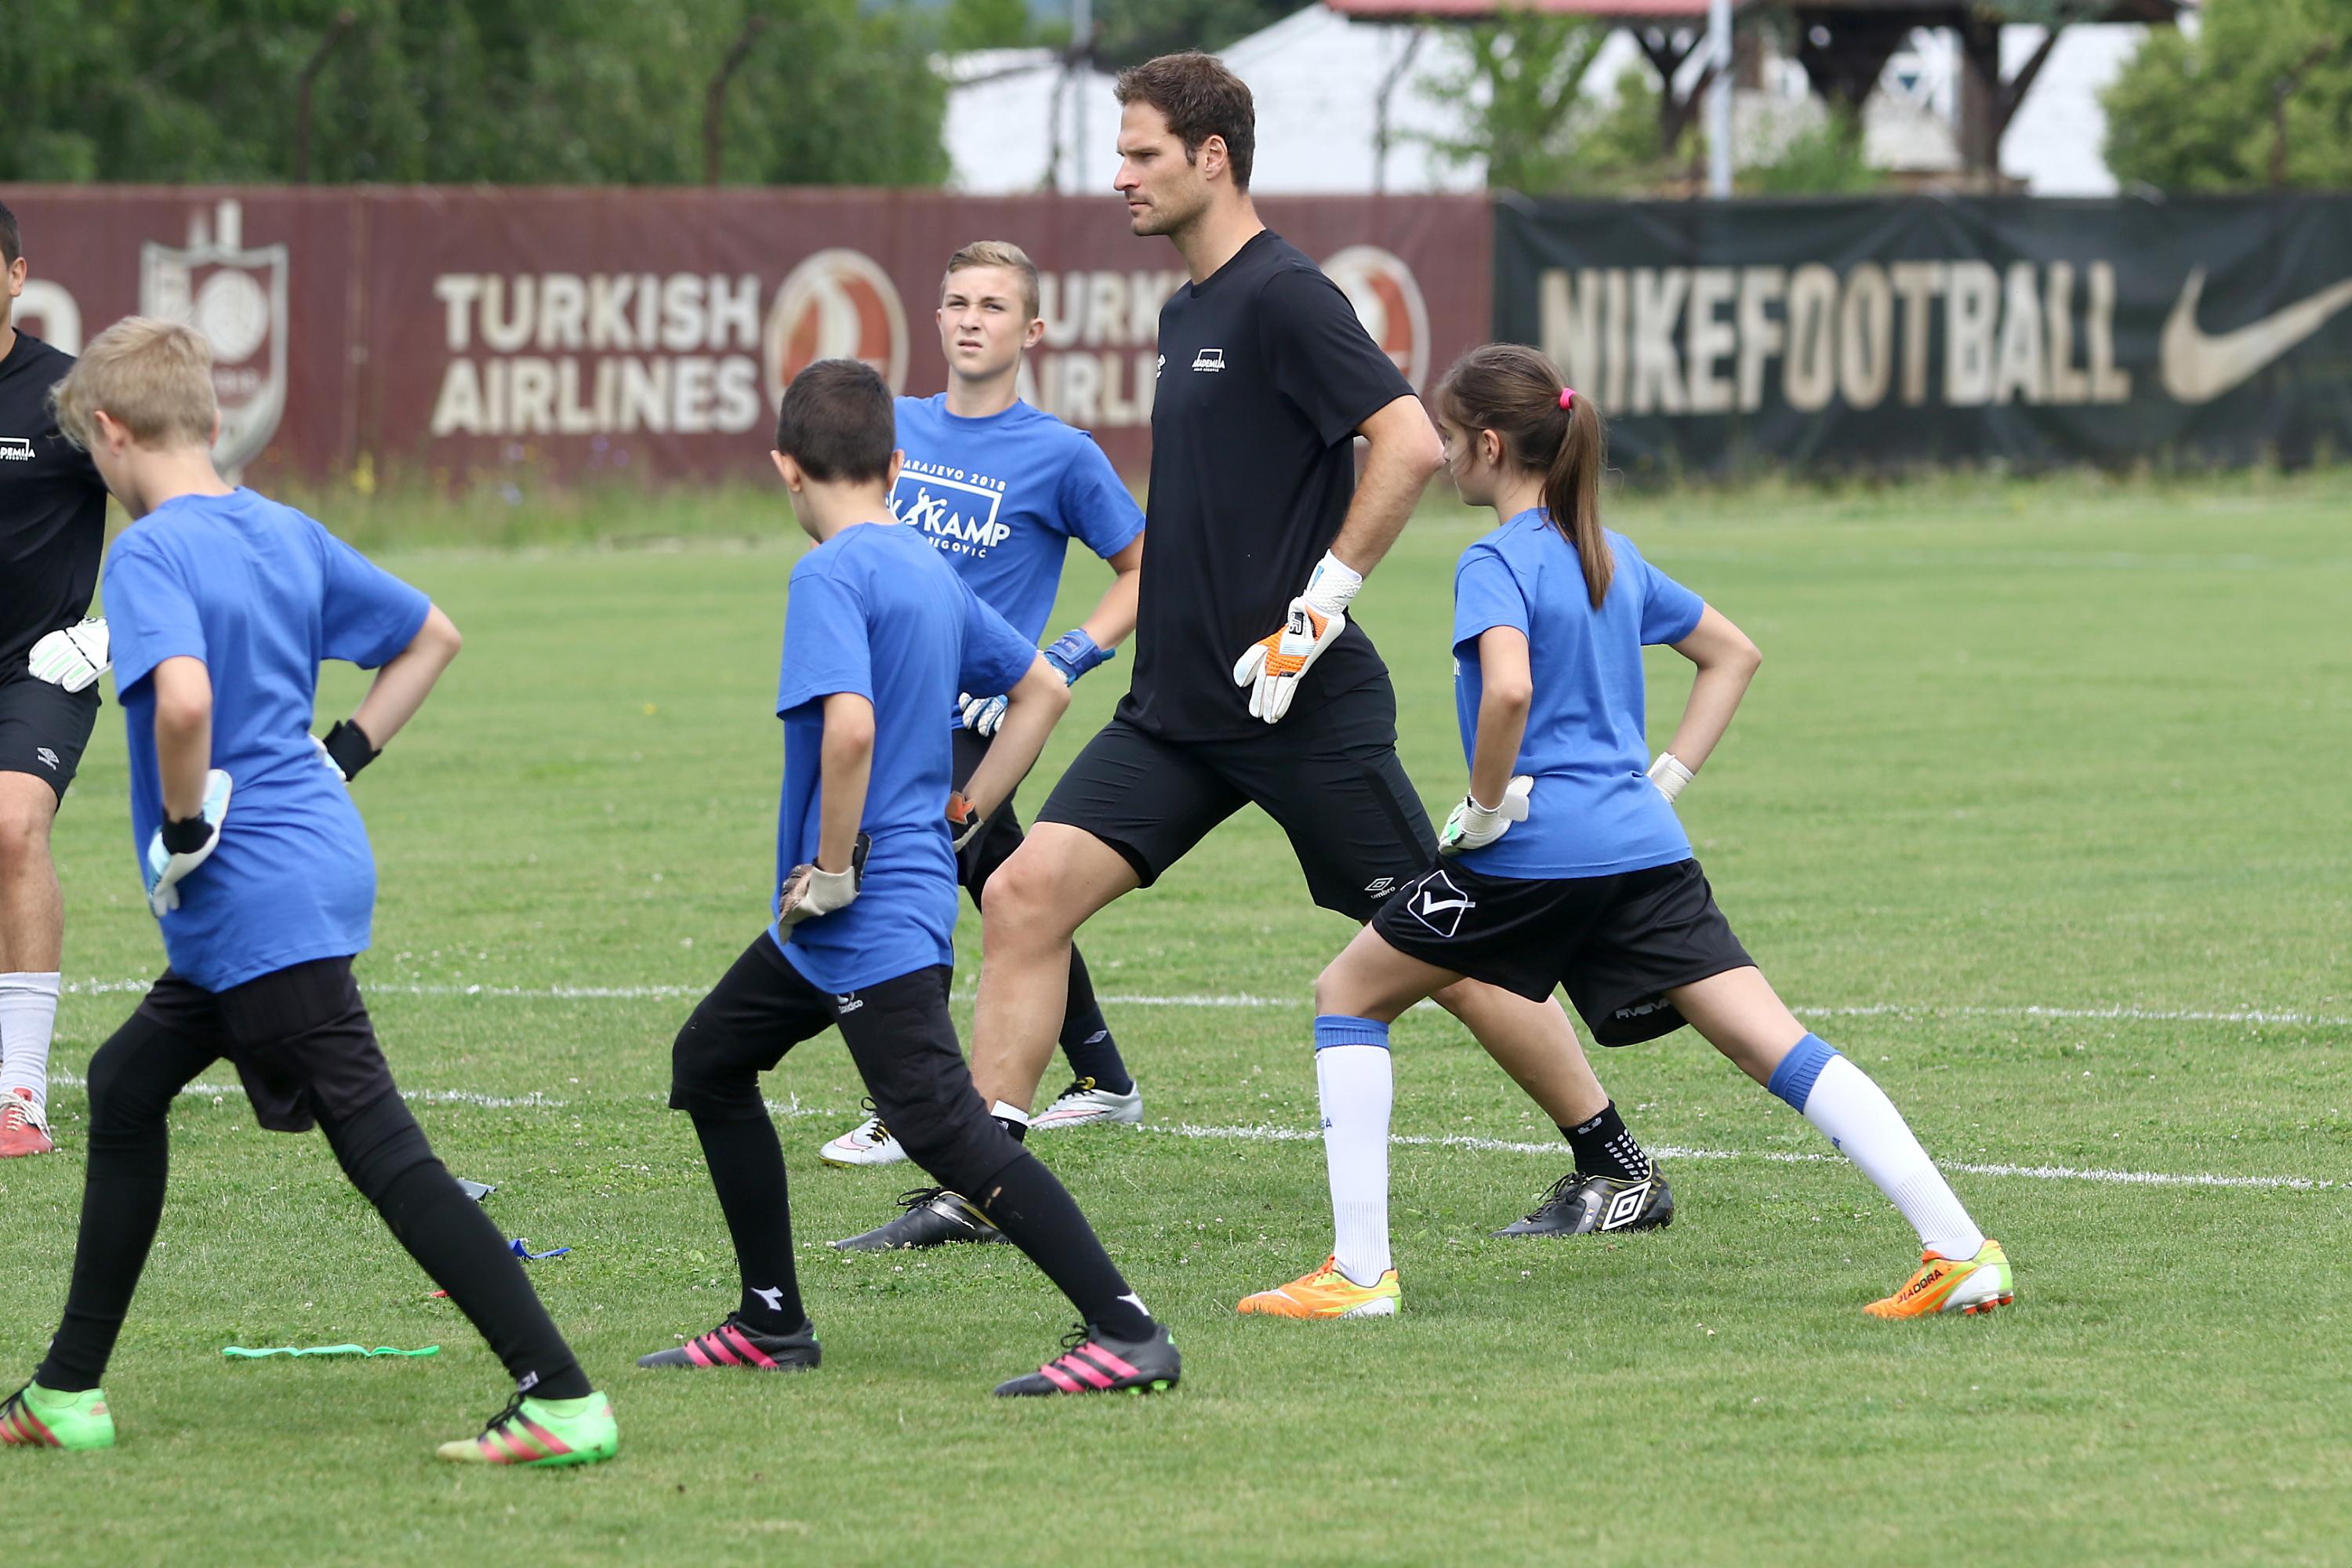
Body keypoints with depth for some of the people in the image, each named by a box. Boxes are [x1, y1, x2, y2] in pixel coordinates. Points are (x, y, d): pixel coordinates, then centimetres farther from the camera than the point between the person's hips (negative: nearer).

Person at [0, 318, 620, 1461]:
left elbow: (184, 697, -33)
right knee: (125, 1085, 21)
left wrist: (185, 830, -18)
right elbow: (432, 638, 22)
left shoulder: (151, 554, -14)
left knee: (382, 1148, -10)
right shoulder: (290, 535, 12)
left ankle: (562, 1400, -14)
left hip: (257, 900, -10)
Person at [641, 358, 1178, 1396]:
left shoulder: (830, 575, -15)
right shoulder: (931, 570, 12)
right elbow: (1043, 689, 22)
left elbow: (850, 726, -30)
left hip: (872, 917, -10)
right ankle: (770, 1324, 23)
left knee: (941, 1125, -13)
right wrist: (962, 815, 19)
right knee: (710, 1058, 20)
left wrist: (835, 869, -19)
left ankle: (1126, 1334, -18)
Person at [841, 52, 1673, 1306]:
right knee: (1025, 894, -4)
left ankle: (1615, 1166, 15)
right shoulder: (1188, 310, 14)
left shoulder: (1283, 297, -14)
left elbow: (1410, 444, -23)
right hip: (1183, 707, 9)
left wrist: (1321, 604, -22)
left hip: (1305, 703, -9)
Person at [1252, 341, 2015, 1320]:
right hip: (1645, 852, 7)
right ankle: (1962, 1249, -17)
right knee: (1778, 1046, -3)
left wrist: (1486, 808, -12)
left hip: (1535, 852, -7)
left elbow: (1508, 689, -26)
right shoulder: (1613, 557, 18)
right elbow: (1734, 655, 29)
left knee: (1348, 995, 13)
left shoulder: (1497, 563, -6)